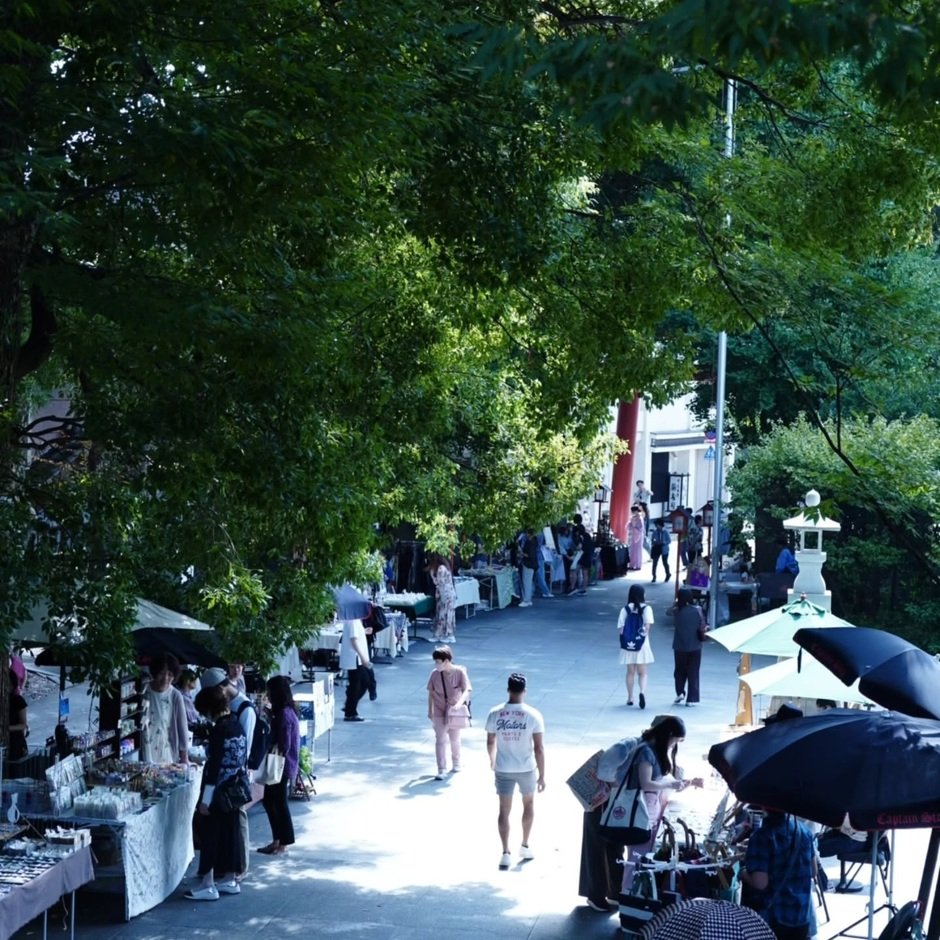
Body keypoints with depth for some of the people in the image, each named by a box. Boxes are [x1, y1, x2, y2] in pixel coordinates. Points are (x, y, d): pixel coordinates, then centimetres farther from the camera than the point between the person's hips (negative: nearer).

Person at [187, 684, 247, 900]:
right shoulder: (236, 725, 5)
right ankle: (229, 880, 22)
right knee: (230, 831, 15)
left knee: (210, 835, -1)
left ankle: (208, 886, 1)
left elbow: (214, 767, -21)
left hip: (218, 791, -9)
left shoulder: (219, 730, -20)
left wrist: (205, 799, -18)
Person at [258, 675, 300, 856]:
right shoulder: (285, 711, 9)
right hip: (281, 766, 10)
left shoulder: (284, 714, -21)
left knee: (279, 803, 1)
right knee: (269, 800, 16)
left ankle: (283, 844, 10)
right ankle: (277, 840, 24)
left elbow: (283, 746, -22)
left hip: (283, 766, -10)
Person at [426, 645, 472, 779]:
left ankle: (456, 763, 40)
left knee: (455, 740, 17)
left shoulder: (459, 672, -16)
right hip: (439, 713, 0)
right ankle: (441, 770, -6)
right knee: (440, 741, -8)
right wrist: (430, 711, 7)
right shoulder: (435, 673, -10)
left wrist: (460, 703, -40)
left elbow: (466, 691, -22)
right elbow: (431, 693, 2)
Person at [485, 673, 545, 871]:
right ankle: (525, 847, 30)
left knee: (504, 810, 7)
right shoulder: (533, 715, -14)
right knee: (528, 804, 22)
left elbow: (490, 742, 5)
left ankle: (506, 853, 1)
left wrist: (492, 760, 25)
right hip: (526, 769, -1)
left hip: (503, 769, 1)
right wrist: (542, 775, -6)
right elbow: (539, 748, -13)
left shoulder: (495, 713, -8)